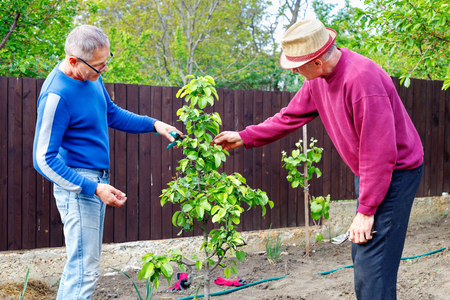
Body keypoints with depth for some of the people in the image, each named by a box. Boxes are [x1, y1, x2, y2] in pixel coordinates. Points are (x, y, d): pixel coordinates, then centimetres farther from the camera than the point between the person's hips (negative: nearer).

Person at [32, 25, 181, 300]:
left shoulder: (92, 77, 4)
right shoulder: (56, 96, -22)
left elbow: (112, 113, 22)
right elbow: (44, 160, -20)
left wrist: (153, 124, 8)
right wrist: (94, 188, -24)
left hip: (97, 181, 9)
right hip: (77, 185, -9)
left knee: (79, 265, 15)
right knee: (85, 270, -9)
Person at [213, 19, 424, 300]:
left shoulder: (362, 79, -30)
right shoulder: (318, 80, -1)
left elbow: (380, 152, -29)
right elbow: (290, 117, 14)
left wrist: (366, 211, -23)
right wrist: (244, 137, 13)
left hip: (396, 172, -9)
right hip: (368, 171, 9)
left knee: (373, 263, -11)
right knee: (361, 256, 16)